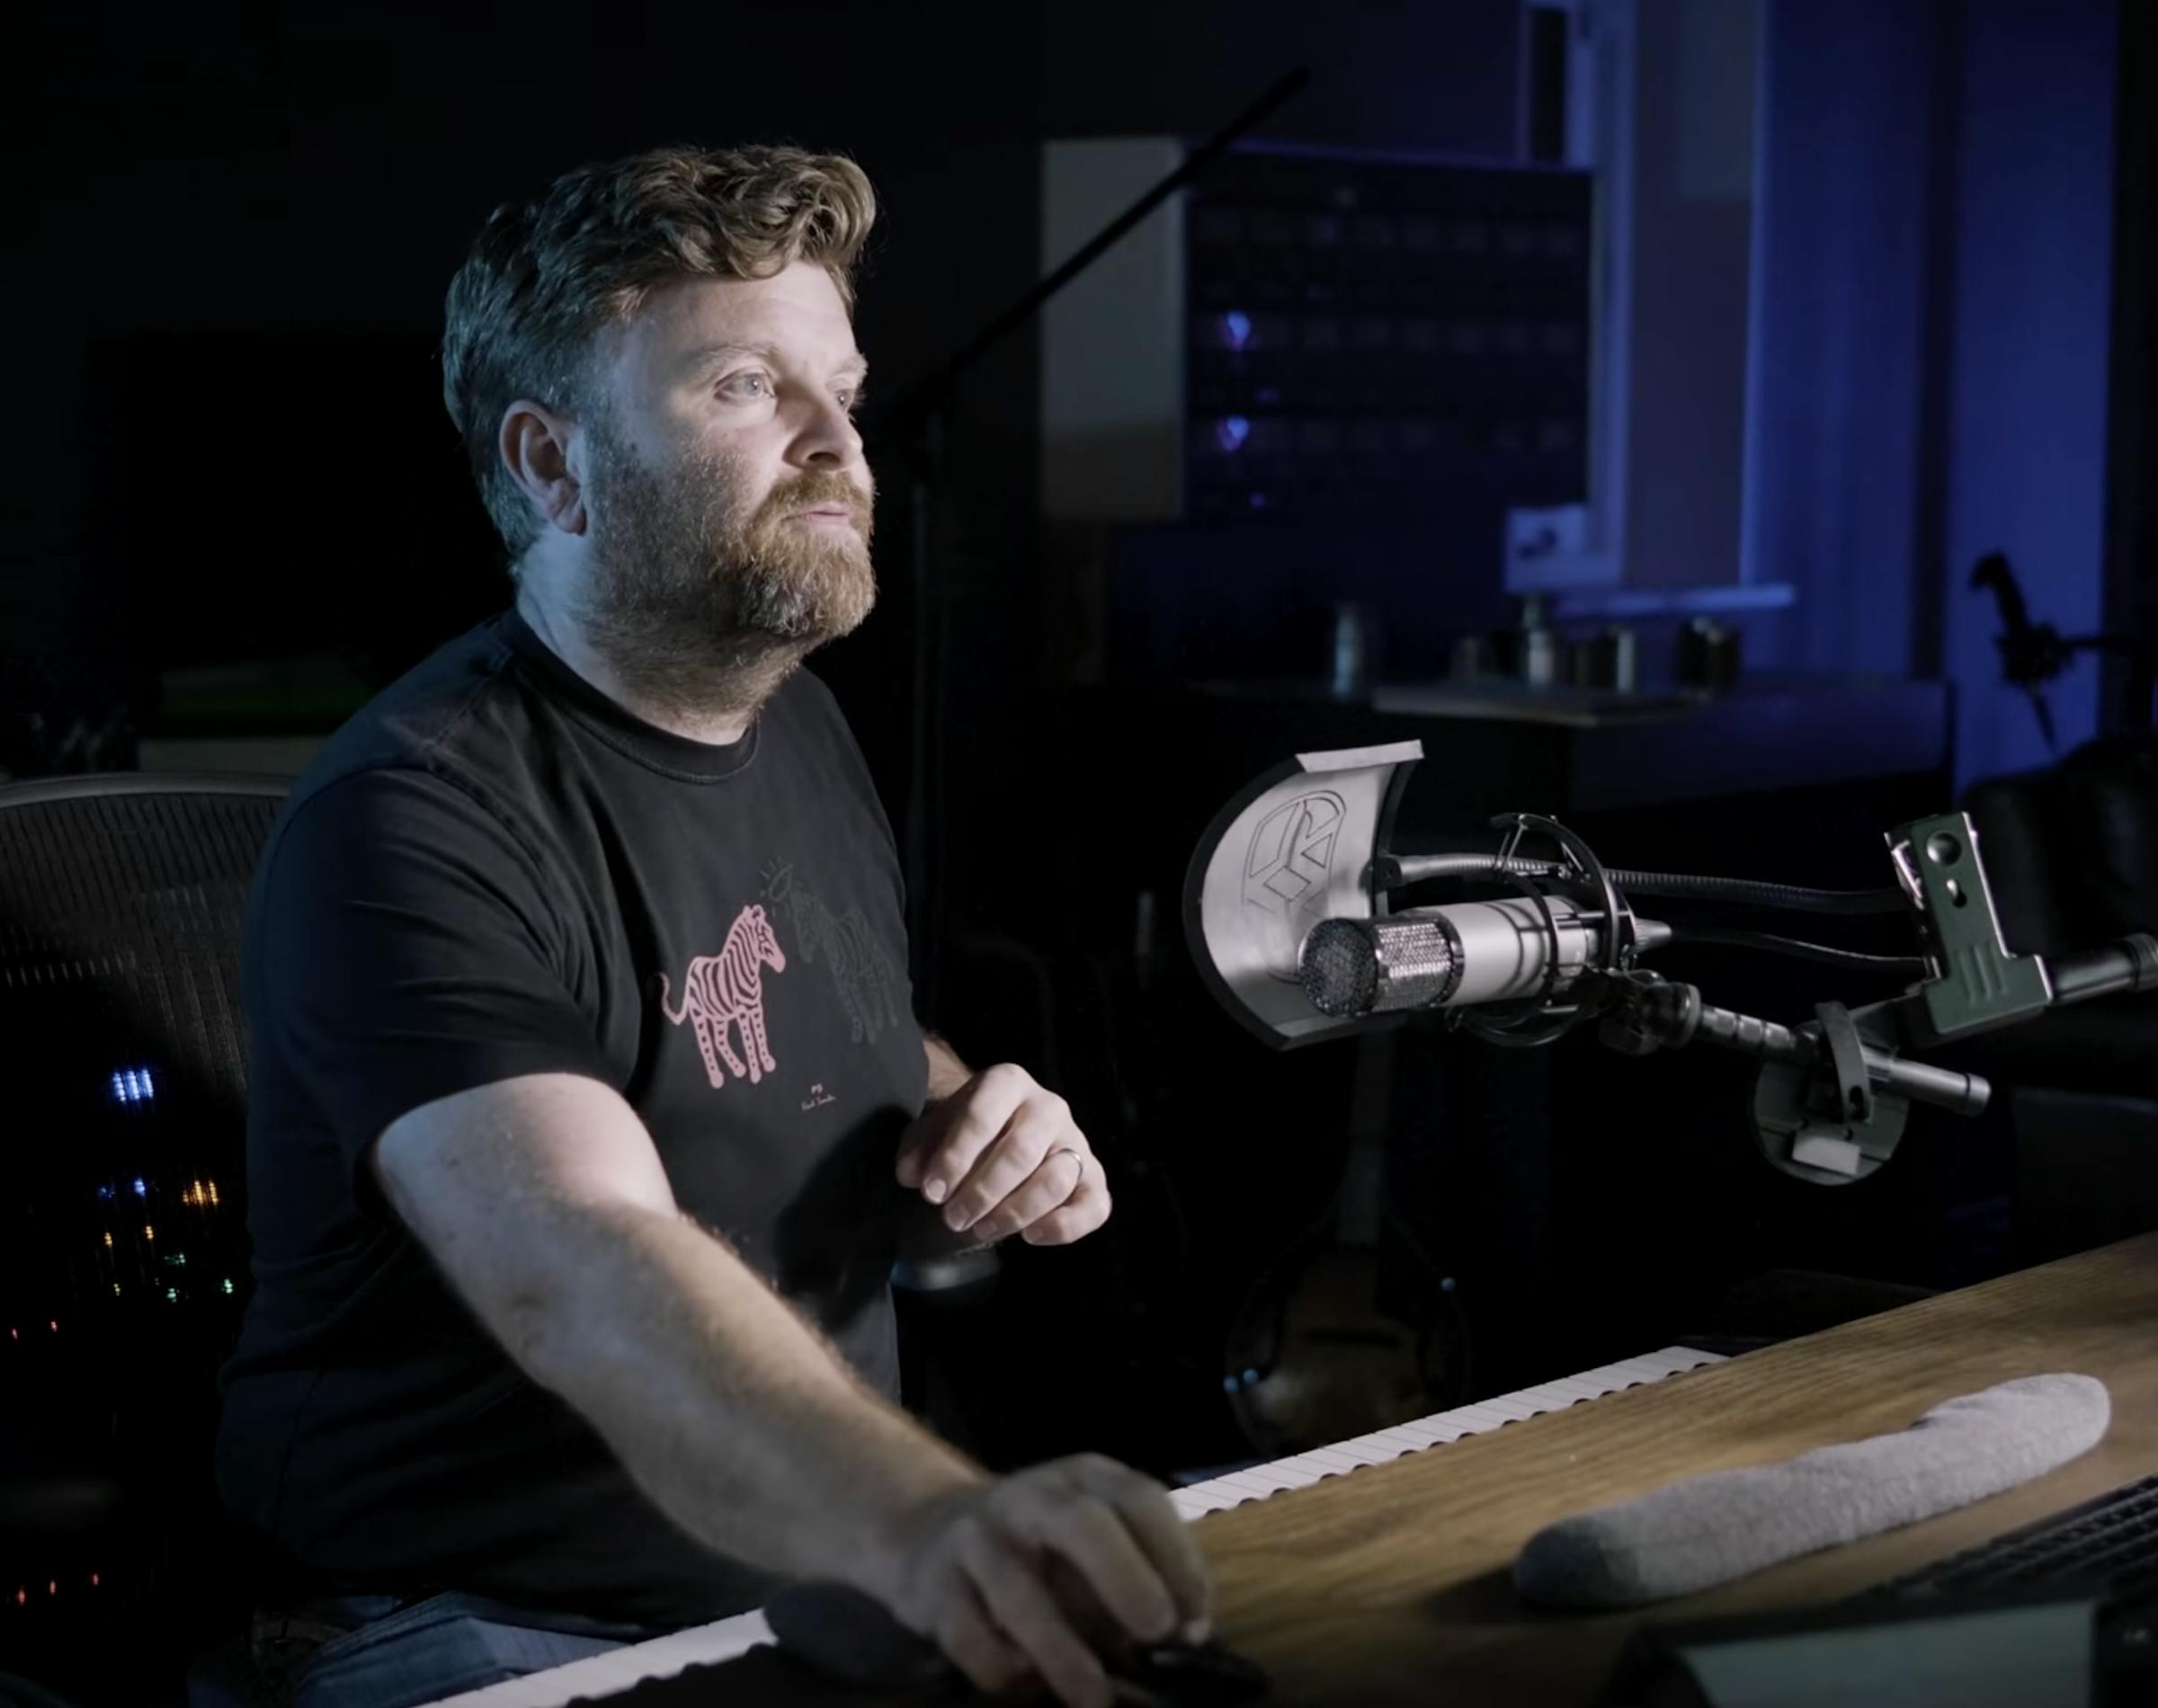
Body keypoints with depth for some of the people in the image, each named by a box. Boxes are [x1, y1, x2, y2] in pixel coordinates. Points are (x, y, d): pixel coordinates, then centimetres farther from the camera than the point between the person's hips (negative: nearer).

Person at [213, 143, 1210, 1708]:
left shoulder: (803, 726, 7)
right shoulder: (413, 826, -18)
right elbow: (580, 1279, -33)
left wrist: (979, 1139, 0)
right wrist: (929, 1523, -50)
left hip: (833, 1570, 8)